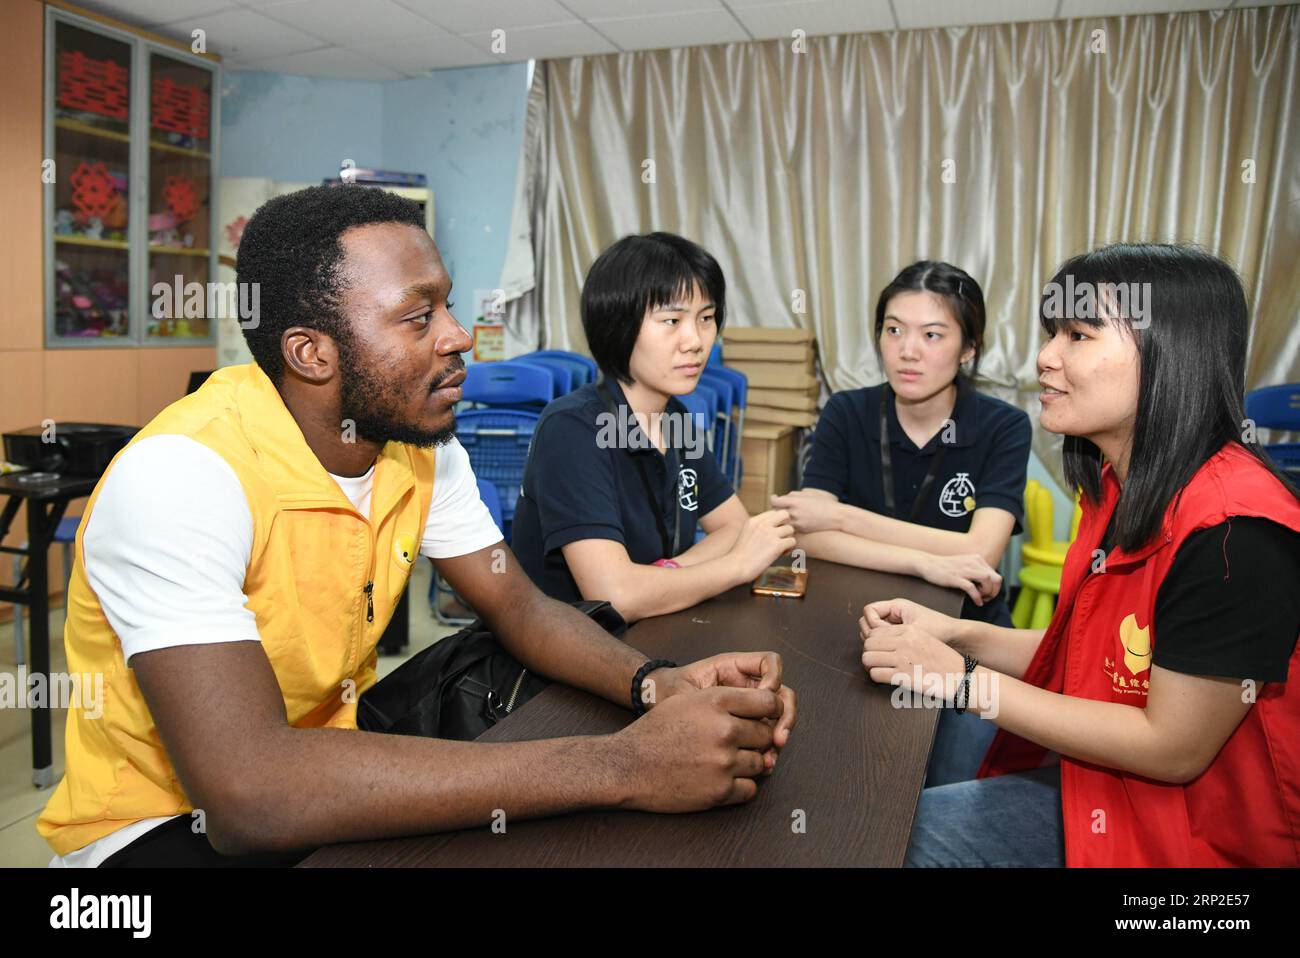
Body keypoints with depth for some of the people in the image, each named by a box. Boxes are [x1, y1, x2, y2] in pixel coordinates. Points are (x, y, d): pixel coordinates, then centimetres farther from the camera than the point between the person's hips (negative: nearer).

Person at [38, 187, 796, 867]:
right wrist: (616, 766, -37)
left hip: (335, 753, 6)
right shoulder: (181, 475, -28)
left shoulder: (424, 444, -6)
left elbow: (522, 610, -1)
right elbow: (246, 790, -36)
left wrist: (658, 684, -23)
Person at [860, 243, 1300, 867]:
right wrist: (954, 634, -5)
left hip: (1189, 831, -7)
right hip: (1095, 775, 7)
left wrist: (963, 680, -19)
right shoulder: (1119, 486, 2)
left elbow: (1173, 748, -22)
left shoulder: (1234, 530, -26)